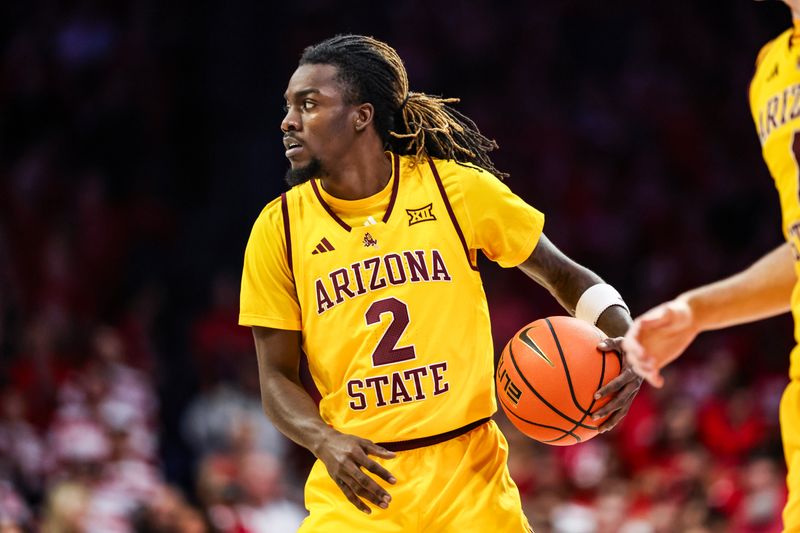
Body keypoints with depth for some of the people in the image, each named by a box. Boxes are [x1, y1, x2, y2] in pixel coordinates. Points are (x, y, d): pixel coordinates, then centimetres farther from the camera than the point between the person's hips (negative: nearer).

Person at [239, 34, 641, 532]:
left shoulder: (456, 187, -1)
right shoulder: (279, 227, 1)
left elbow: (562, 274, 9)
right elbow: (277, 376, 3)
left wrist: (625, 339, -9)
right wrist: (325, 442, -16)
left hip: (470, 478, 0)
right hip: (358, 484, 0)